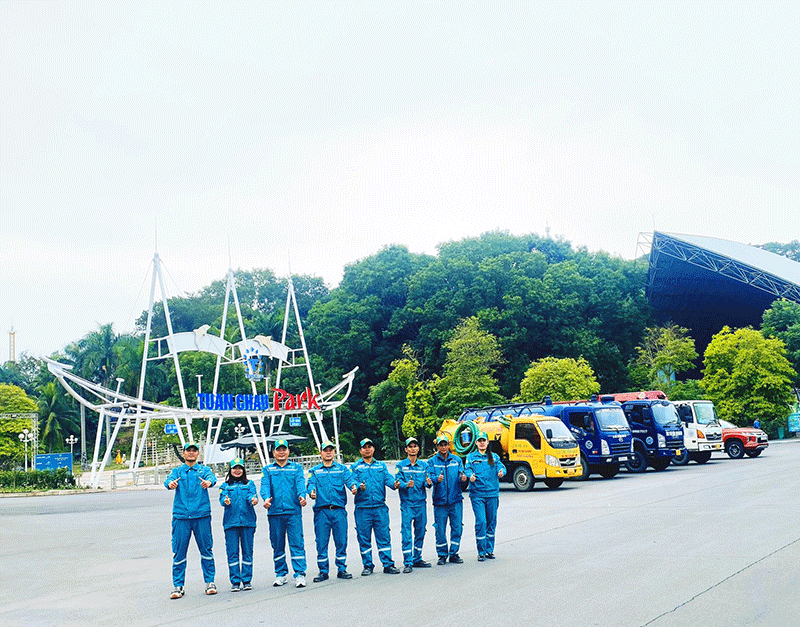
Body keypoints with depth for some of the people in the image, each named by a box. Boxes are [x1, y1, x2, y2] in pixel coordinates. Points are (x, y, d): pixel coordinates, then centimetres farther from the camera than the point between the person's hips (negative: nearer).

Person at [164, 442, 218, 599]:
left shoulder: (204, 469, 11)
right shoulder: (177, 471, 13)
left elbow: (211, 477, -11)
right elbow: (169, 479, -8)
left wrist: (208, 482, -36)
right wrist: (170, 484, -34)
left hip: (202, 515, 0)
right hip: (181, 515, 0)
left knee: (206, 549, 3)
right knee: (179, 551, 0)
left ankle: (210, 582, 15)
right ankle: (177, 586, 8)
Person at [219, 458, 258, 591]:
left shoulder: (249, 484, 15)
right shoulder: (225, 486, 15)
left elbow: (252, 495, -3)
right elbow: (222, 498, -3)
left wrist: (253, 500, -27)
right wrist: (226, 501, -27)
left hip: (247, 521, 0)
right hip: (231, 521, 0)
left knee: (247, 551, 2)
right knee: (232, 552, -2)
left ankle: (247, 580, 9)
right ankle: (235, 582, 5)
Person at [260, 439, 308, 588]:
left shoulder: (296, 468, 14)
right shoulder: (267, 470, 15)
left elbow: (300, 483, -1)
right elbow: (265, 485, -1)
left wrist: (302, 496, -22)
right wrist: (266, 498, -22)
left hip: (293, 510, -1)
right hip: (274, 512, 1)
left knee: (297, 542, -7)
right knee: (277, 544, 7)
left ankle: (300, 574, -7)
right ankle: (281, 573, 20)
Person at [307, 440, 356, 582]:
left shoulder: (342, 468, 12)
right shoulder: (314, 471, 14)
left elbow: (349, 479, -3)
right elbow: (311, 484, 1)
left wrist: (353, 485, -26)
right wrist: (312, 491, -22)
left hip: (339, 510, 0)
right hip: (321, 510, 0)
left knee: (341, 541, 1)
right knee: (321, 542, 1)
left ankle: (342, 569, 12)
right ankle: (323, 571, 10)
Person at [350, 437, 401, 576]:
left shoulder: (381, 465, 15)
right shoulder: (355, 467, 9)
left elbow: (388, 478, 0)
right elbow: (354, 481, -5)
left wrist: (394, 484, -22)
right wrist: (359, 486, -27)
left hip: (380, 507, 1)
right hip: (362, 508, -1)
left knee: (384, 536, 1)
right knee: (364, 538, 4)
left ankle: (388, 564, 7)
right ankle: (367, 565, 15)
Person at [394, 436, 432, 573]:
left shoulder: (423, 465, 11)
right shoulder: (401, 465, 1)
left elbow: (427, 482, 5)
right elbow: (398, 482, -7)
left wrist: (429, 482, -18)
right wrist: (406, 485, -26)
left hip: (421, 502, 4)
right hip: (407, 503, -4)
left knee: (420, 532, 10)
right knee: (406, 533, -7)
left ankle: (417, 559, 22)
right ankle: (407, 562, -4)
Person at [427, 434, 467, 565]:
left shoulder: (457, 460, 9)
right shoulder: (432, 462, 4)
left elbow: (461, 474, 3)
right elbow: (430, 477, -8)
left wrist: (463, 478, -20)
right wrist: (437, 479, -29)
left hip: (456, 500, 2)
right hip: (439, 500, -1)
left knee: (457, 528, 3)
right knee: (440, 530, 2)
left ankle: (453, 554, 16)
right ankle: (442, 555, 15)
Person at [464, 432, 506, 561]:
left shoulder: (494, 457, 13)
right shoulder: (471, 457, 8)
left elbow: (501, 467, 0)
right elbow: (467, 469, -5)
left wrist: (501, 472, -24)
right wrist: (470, 475, -28)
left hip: (492, 493, 3)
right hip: (477, 494, -2)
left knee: (491, 522, 7)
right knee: (481, 522, -11)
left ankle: (489, 550, 19)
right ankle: (481, 551, -2)